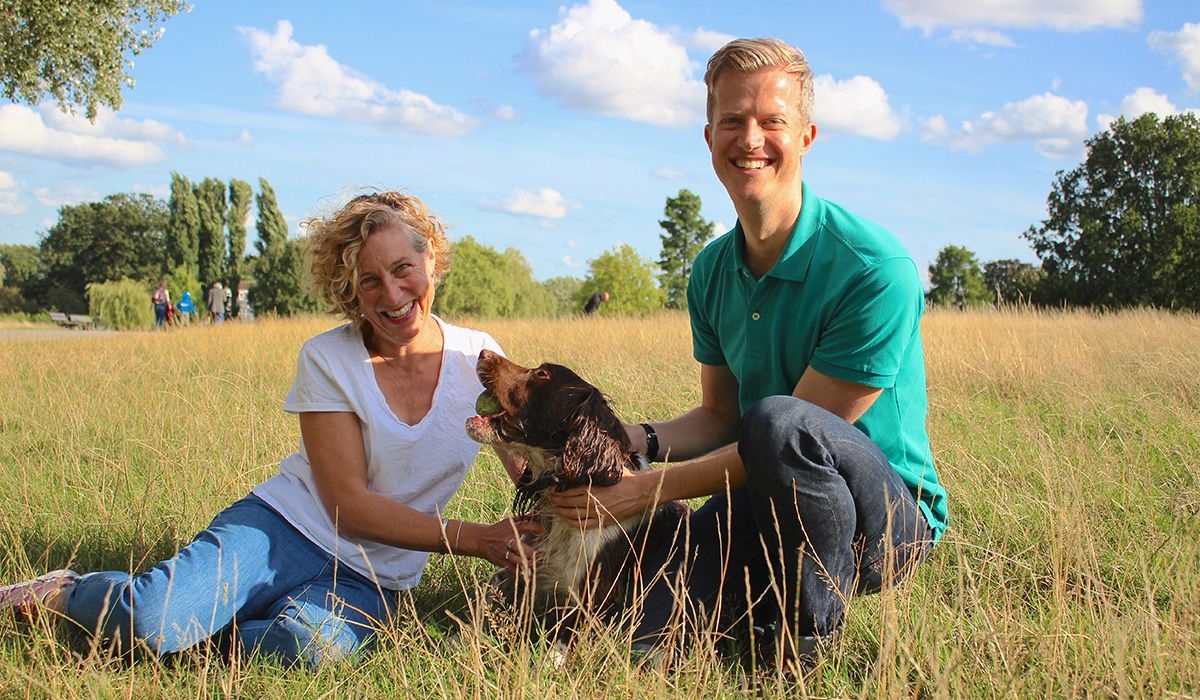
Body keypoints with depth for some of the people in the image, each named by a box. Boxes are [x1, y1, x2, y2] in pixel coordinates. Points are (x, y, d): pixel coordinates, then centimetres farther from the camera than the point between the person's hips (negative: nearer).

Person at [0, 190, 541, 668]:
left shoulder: (477, 360, -1)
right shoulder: (328, 360, -7)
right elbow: (349, 505, -12)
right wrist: (473, 538, -20)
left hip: (370, 582, 1)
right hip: (285, 530, -1)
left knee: (312, 643, -36)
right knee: (152, 618, -27)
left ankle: (194, 621, -5)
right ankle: (69, 594, 8)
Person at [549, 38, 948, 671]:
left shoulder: (874, 270, -20)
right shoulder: (712, 271, 3)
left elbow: (790, 434, -20)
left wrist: (650, 489, -18)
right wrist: (637, 440, -9)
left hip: (889, 514, -4)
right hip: (767, 510, 5)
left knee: (775, 420, -37)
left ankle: (809, 642, -13)